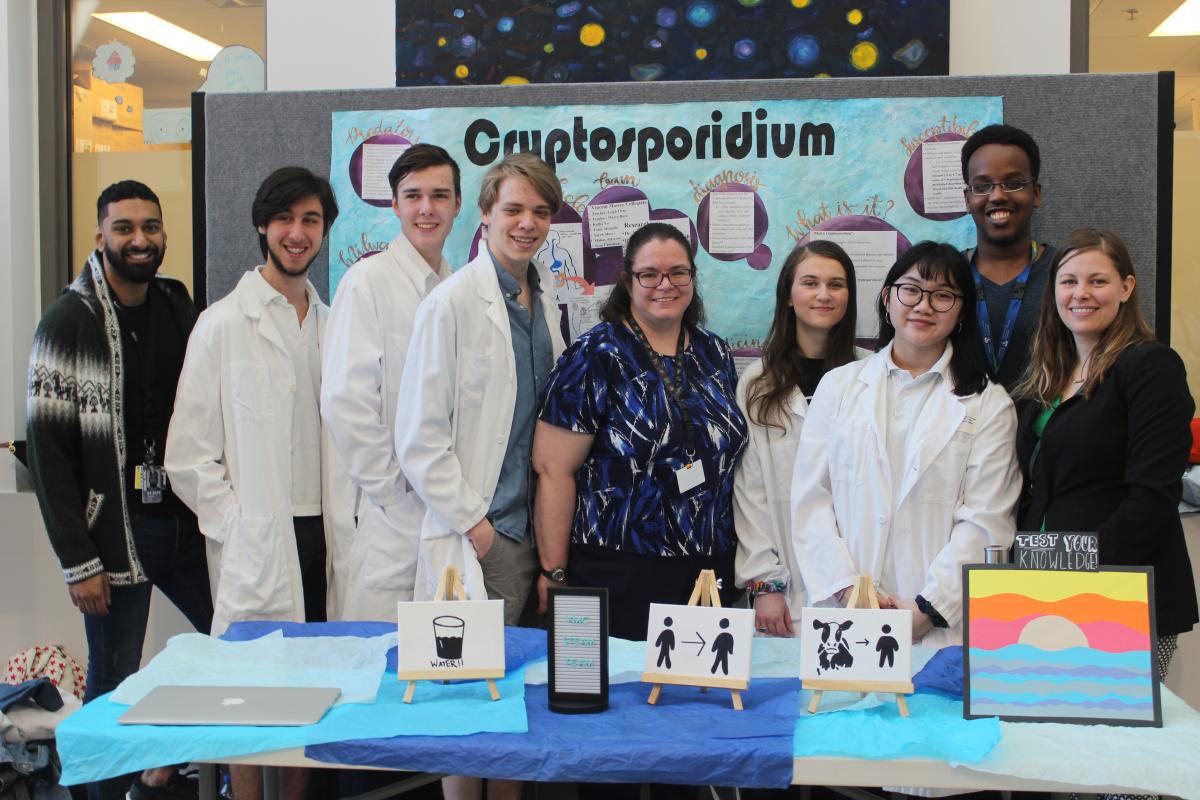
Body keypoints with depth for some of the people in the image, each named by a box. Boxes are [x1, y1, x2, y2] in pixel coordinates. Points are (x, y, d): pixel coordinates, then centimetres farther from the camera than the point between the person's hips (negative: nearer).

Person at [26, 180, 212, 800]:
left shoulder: (179, 309, 8)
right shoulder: (70, 321, -8)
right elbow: (47, 447, -11)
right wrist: (78, 561, -14)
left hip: (186, 522, 6)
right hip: (114, 532, -5)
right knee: (115, 683, 4)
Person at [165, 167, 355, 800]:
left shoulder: (332, 324, 11)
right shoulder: (222, 324, -4)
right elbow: (188, 454, -5)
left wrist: (343, 523, 8)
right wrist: (236, 527, -11)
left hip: (322, 536, 5)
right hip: (255, 548, -5)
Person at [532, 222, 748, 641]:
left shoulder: (715, 355, 10)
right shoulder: (595, 357, -6)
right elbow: (553, 471, -8)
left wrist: (745, 566, 14)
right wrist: (553, 574, -9)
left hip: (710, 571, 5)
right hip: (618, 575, -5)